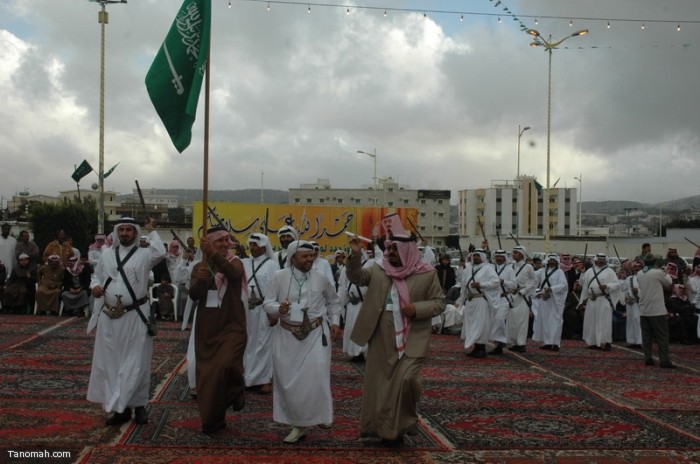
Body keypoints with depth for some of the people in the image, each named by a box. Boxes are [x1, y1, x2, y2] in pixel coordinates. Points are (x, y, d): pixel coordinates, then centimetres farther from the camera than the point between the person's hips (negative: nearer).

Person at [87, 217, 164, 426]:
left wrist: (152, 231, -15)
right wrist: (95, 286, -3)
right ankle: (119, 407, 18)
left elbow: (160, 252, -26)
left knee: (136, 362, 2)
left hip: (134, 316, -4)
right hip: (109, 316, 4)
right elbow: (96, 275, 18)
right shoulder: (107, 254, 10)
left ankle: (138, 405, 14)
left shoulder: (144, 254, -4)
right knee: (109, 362, 8)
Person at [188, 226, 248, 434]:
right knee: (206, 376, 7)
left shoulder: (235, 262, -1)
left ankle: (236, 389, 10)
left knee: (226, 366, -24)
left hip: (231, 327, -3)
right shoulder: (199, 266, 7)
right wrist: (200, 280, -26)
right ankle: (212, 419, 22)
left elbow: (235, 274, -26)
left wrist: (213, 254, -38)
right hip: (206, 329, 3)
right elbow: (193, 294, -5)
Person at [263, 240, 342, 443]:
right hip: (288, 335, 0)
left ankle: (319, 417, 13)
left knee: (316, 377, -9)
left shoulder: (321, 278, 0)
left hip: (316, 333, 0)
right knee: (288, 381, 5)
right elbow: (268, 303, -2)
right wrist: (278, 309, -23)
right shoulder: (280, 277, -5)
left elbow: (333, 301, 16)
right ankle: (298, 424, 20)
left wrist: (335, 322, 7)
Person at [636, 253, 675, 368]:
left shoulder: (639, 274, 4)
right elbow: (669, 285, 4)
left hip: (643, 310, 5)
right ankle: (664, 360, -3)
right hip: (657, 310, -5)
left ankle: (647, 358, 10)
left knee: (646, 336, 10)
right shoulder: (658, 273, -11)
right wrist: (666, 275, 21)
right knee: (662, 336, 0)